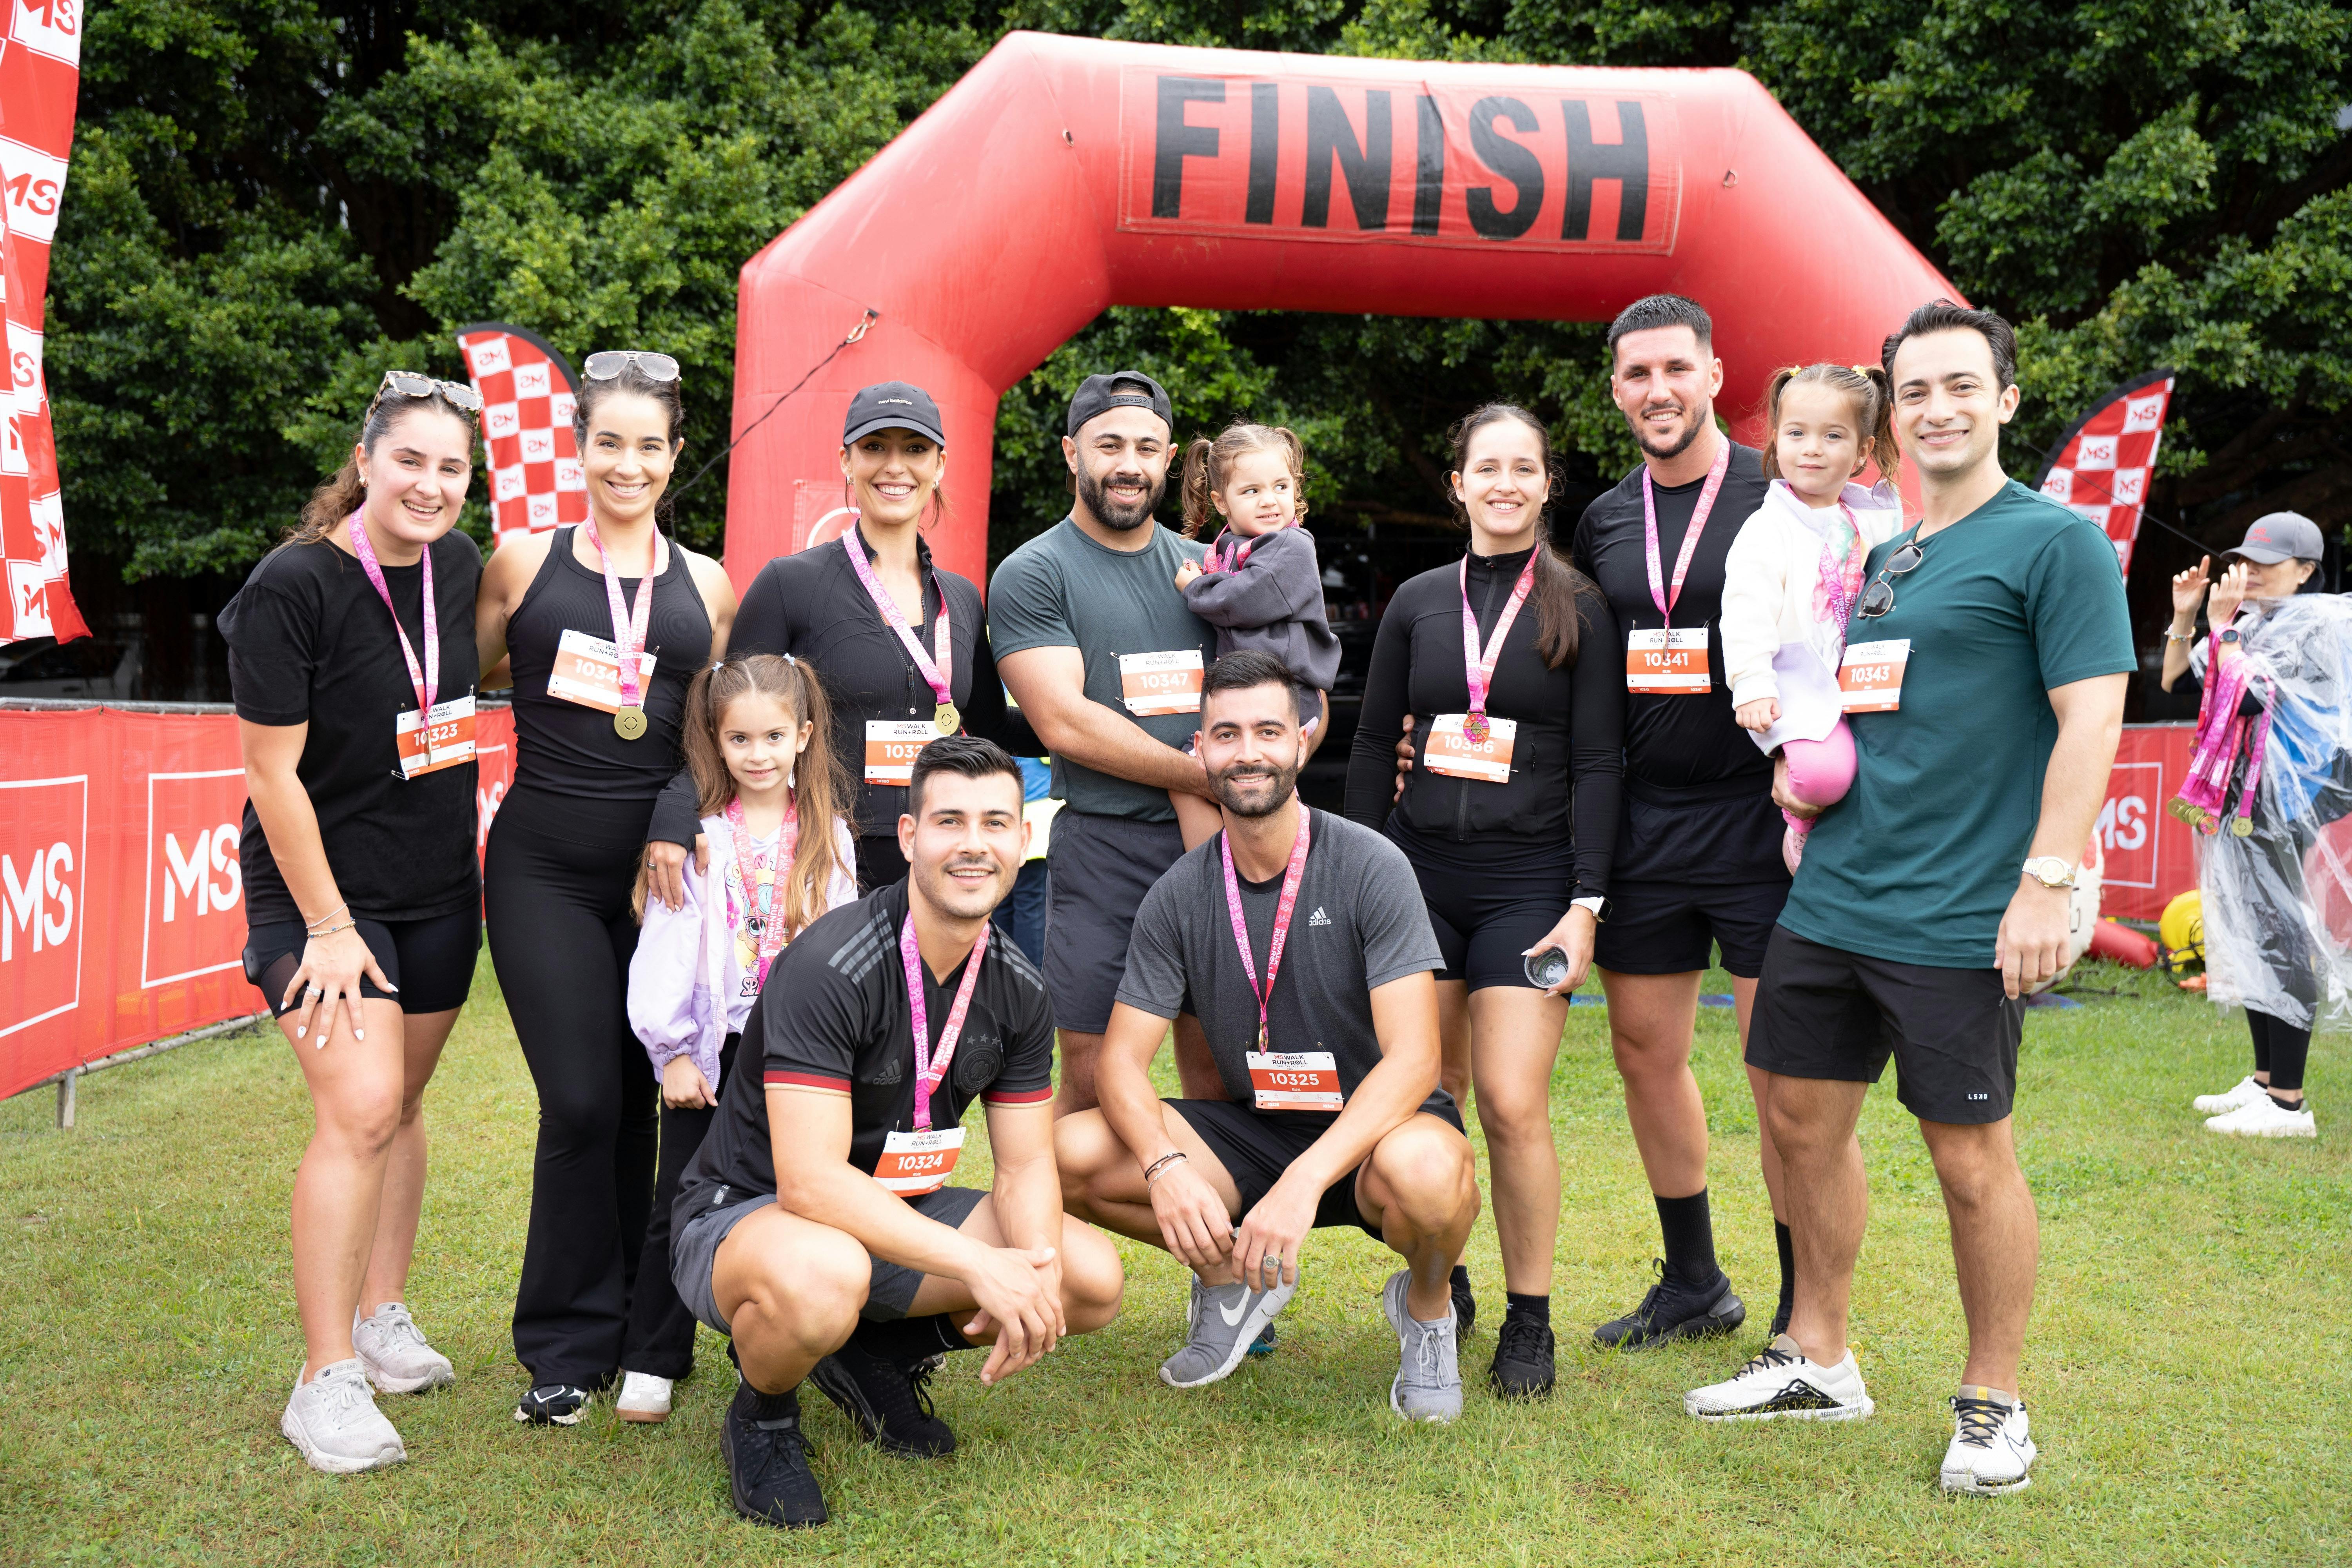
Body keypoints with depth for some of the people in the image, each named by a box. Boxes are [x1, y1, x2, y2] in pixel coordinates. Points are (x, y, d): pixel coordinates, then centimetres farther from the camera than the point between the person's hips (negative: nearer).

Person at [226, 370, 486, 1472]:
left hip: (439, 889, 6)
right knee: (359, 1110, -15)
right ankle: (326, 1380, -6)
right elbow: (272, 774, -16)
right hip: (318, 888, -6)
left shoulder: (459, 565, 1)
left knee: (401, 1102, 13)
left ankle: (382, 1318, 27)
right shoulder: (292, 587, -18)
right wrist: (329, 928, -16)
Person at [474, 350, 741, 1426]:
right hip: (544, 865, -2)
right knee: (583, 1101, -8)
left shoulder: (705, 586, 10)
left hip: (662, 863, 2)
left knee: (649, 1095, 3)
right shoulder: (523, 563, 5)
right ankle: (571, 1346, 10)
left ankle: (639, 1332, 21)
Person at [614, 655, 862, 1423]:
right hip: (711, 1051, -1)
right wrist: (673, 1051, -9)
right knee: (682, 1205, 5)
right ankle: (651, 1362, 16)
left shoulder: (829, 838, 3)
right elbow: (664, 950, -5)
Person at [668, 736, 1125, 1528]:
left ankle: (881, 1357, 14)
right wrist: (980, 1264, -35)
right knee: (821, 1277, -42)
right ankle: (762, 1418, -5)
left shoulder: (1018, 989, -3)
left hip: (898, 1213, 7)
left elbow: (1025, 1165, 1)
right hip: (745, 1214, -7)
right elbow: (810, 1182, -32)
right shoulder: (829, 968, -26)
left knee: (1093, 1281, -9)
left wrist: (1038, 1272, -21)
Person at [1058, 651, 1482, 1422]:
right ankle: (1232, 1275, 9)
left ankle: (1426, 1304, -1)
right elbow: (1122, 1061, -5)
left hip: (1373, 1132, -3)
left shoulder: (1369, 868, -16)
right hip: (1252, 1130, 3)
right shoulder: (1179, 896, -3)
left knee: (1423, 1171, -39)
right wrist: (1166, 1167, -27)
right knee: (1073, 1155, -19)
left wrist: (1305, 1180, -36)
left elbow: (1412, 1057, -23)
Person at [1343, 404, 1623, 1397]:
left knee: (1513, 1104, -8)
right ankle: (1437, 1287, 23)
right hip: (1421, 871, 3)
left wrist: (1587, 903, -7)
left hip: (1528, 881, -3)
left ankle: (1529, 1324, 6)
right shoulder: (1417, 603, 10)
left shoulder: (1579, 609, 3)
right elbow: (1373, 748, 12)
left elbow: (1598, 763, -1)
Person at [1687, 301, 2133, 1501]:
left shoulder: (2057, 541, -7)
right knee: (1804, 1119, 12)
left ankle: (1994, 1403, 20)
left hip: (1959, 918, -7)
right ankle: (1818, 1360, 29)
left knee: (1969, 1155, 2)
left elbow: (2090, 720, -14)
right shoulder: (1884, 556, 15)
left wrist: (2047, 883, -19)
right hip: (1833, 896, 8)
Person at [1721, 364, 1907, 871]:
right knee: (1823, 771, -27)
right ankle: (1802, 824, 7)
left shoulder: (1877, 520, 13)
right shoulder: (1766, 528, -3)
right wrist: (1751, 684, -19)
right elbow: (1746, 611, -11)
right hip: (1801, 685, -6)